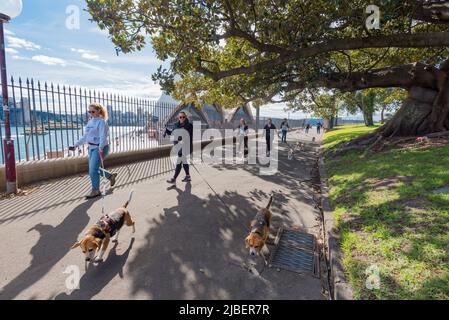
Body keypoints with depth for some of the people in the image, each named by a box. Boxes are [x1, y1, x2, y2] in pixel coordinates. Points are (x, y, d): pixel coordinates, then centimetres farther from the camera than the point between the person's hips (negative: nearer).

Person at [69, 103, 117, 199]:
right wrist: (76, 145, 15)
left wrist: (101, 147, -39)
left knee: (93, 170, -10)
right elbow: (85, 137, 20)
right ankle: (111, 176, 37)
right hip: (92, 148, 9)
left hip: (100, 148, -9)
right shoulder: (90, 122, 15)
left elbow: (103, 136, -24)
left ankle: (96, 191, 4)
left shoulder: (101, 122, -12)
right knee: (93, 169, 18)